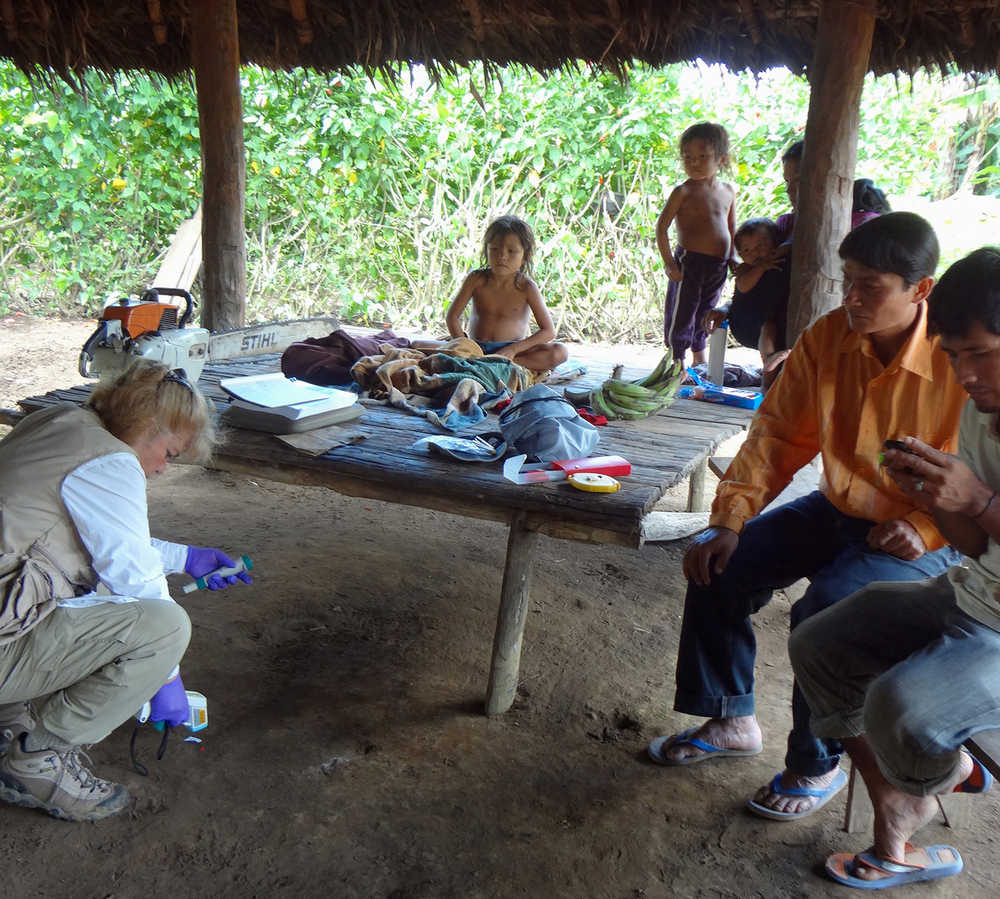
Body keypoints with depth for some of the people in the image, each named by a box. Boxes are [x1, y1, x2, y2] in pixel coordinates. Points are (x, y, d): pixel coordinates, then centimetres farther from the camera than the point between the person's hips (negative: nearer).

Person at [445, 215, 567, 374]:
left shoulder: (526, 287, -9)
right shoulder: (476, 279, -5)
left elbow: (548, 331, -11)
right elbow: (452, 316, -1)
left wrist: (513, 349, -21)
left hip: (511, 349, -1)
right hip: (477, 348, 1)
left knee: (559, 353, -25)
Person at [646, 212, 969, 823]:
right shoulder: (828, 337, -7)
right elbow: (779, 432, -3)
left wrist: (922, 527, -26)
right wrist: (729, 522, -11)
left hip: (920, 539, -6)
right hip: (838, 511, 6)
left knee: (823, 612, -28)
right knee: (719, 566, -5)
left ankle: (817, 766, 0)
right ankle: (732, 720, 16)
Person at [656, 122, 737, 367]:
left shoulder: (728, 190, 8)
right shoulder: (683, 192, -9)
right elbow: (661, 227, -11)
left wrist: (732, 258, 14)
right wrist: (669, 263, -16)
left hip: (718, 265, 6)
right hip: (689, 261, -6)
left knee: (704, 314, 19)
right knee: (681, 315, -2)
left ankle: (700, 360, 34)